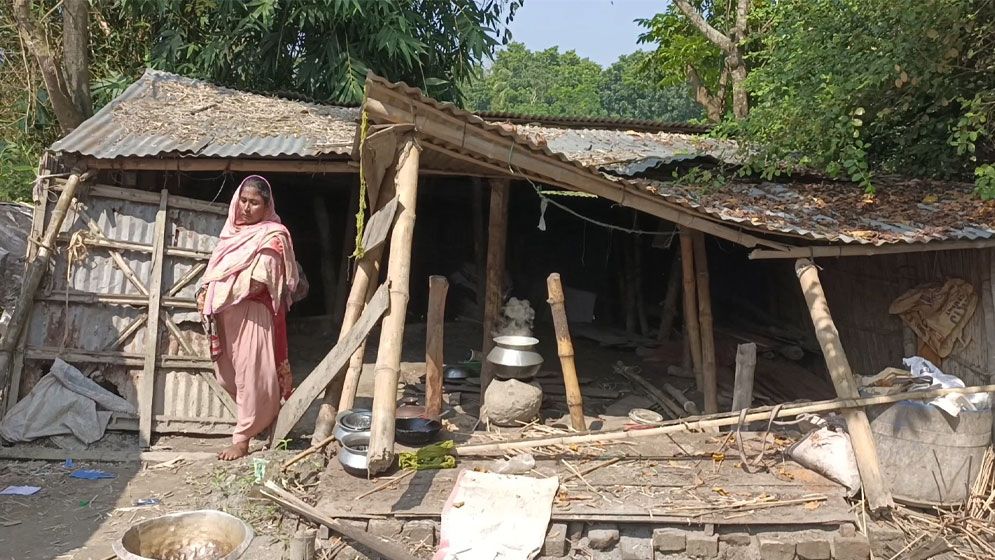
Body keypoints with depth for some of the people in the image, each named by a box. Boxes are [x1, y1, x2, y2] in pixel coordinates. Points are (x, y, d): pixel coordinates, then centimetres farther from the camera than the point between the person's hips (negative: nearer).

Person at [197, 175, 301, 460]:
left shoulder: (272, 236, -9)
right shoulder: (233, 231, 14)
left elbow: (258, 282, -18)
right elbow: (217, 269, 17)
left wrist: (214, 294, -15)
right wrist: (206, 294, -2)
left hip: (253, 314, -8)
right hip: (226, 315, 8)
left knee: (250, 373, -4)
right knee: (227, 374, 14)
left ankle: (242, 438, 2)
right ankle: (259, 418, 33)